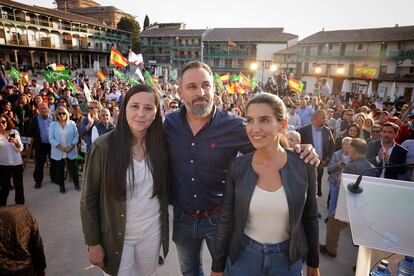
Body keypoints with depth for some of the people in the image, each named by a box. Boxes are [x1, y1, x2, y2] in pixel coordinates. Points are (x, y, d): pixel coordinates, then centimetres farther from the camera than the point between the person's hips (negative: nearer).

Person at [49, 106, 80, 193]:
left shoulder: (72, 123, 3)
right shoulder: (53, 125, 2)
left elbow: (76, 136, -1)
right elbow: (51, 138, -5)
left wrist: (71, 146, -15)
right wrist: (60, 147, -16)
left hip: (71, 152, 0)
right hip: (58, 153, 0)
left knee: (74, 169, 8)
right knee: (59, 170, 9)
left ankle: (77, 184, 27)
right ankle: (61, 186, 26)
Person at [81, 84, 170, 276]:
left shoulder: (161, 144, -9)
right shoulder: (103, 146, -17)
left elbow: (166, 191, 2)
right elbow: (89, 199, -10)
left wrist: (165, 227, 0)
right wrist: (93, 242, -7)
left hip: (152, 233, 3)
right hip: (116, 236, -2)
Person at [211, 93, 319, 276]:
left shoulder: (303, 166, -13)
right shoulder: (238, 167, -13)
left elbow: (310, 219, -1)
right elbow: (226, 220, -5)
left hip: (287, 259, 1)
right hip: (242, 257, 0)